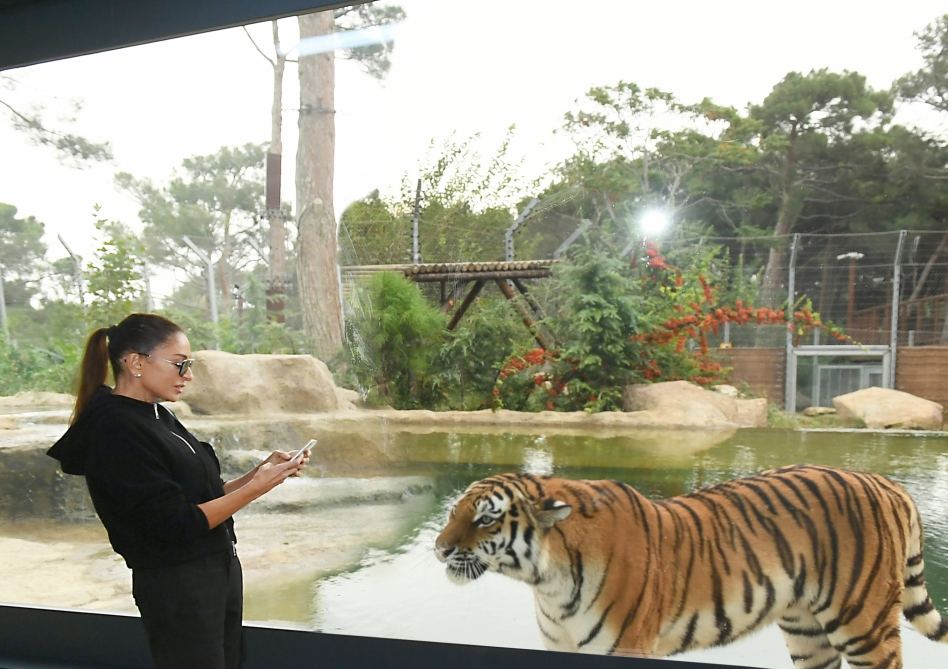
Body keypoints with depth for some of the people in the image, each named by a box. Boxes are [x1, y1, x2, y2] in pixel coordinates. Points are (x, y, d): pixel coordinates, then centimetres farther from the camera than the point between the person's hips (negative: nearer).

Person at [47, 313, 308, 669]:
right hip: (177, 585, -8)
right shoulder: (116, 432, -19)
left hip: (219, 568, 8)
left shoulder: (158, 417, 7)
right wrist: (255, 488, -19)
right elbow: (177, 523, -22)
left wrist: (260, 472, -2)